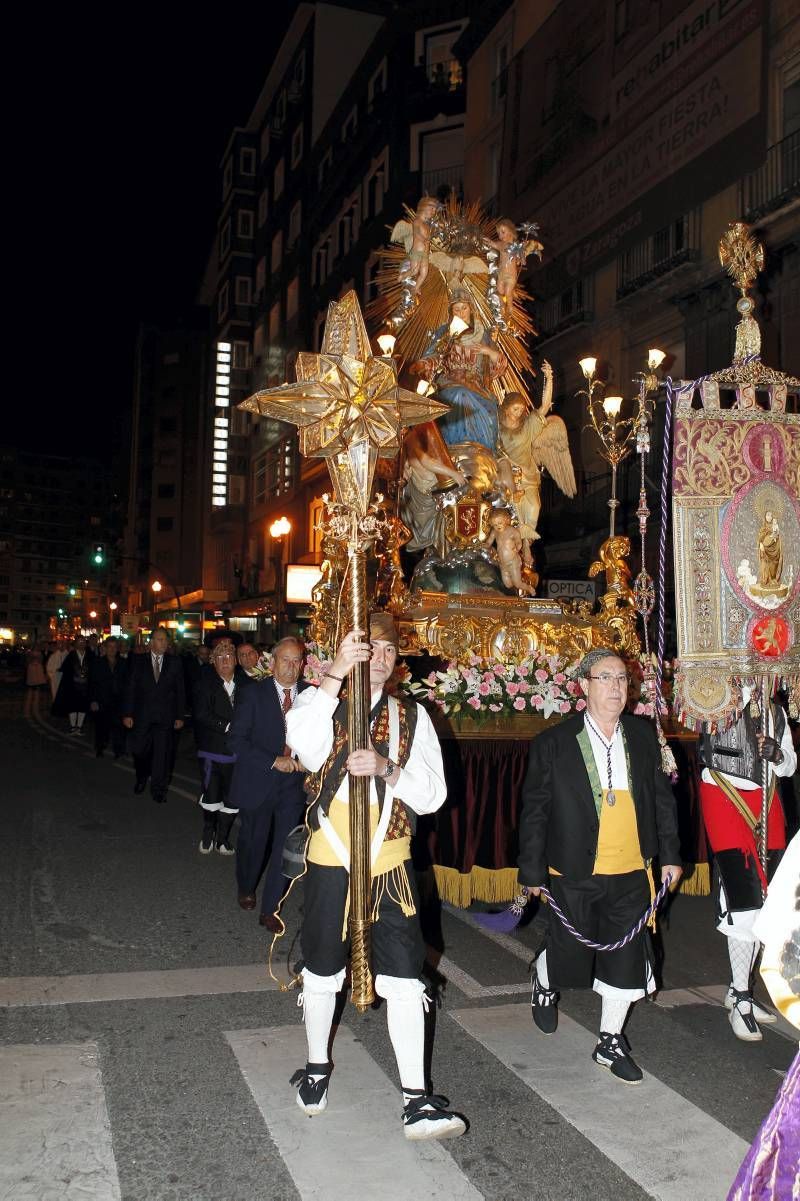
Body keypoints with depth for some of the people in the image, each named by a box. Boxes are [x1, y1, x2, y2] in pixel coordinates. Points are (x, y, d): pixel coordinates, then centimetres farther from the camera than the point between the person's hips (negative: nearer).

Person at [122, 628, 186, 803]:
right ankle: (141, 779, 34)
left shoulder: (174, 663, 3)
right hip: (143, 716, 0)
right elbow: (130, 689, 2)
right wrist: (127, 714, -4)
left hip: (165, 717, 0)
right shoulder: (139, 662, 3)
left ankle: (158, 789, 13)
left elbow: (180, 691, 4)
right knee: (139, 750, 6)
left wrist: (180, 716, 0)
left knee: (162, 754, 1)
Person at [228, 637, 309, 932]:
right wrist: (273, 761, -18)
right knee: (253, 842, 15)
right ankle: (246, 889, 42)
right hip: (258, 783, -1)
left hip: (295, 783, 1)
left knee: (285, 846, 0)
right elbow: (236, 739, -10)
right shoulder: (254, 694, -5)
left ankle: (269, 910, 14)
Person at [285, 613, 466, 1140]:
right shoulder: (322, 702, -3)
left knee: (404, 980, -3)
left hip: (391, 863, 1)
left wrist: (386, 768, -24)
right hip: (330, 860, 0)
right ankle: (317, 1067, 39)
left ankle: (417, 1101, 7)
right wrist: (337, 673, -35)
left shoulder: (412, 716, 2)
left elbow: (433, 793, -7)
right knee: (322, 971, 17)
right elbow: (307, 745, -28)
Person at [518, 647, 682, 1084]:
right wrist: (532, 871, -4)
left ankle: (610, 1042, 27)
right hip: (574, 875, -3)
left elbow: (661, 798, 12)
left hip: (631, 873, 3)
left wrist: (669, 853, 10)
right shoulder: (553, 743, -9)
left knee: (626, 958, 8)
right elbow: (534, 811, -5)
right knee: (569, 952, 10)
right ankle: (545, 986, 45)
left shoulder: (643, 736, 4)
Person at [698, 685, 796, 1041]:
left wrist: (777, 754, -6)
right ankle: (740, 999, 7)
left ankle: (739, 993, 24)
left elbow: (789, 766, 15)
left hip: (766, 805, 6)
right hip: (724, 802, -6)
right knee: (745, 905, -9)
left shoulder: (775, 711, 11)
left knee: (763, 904, 9)